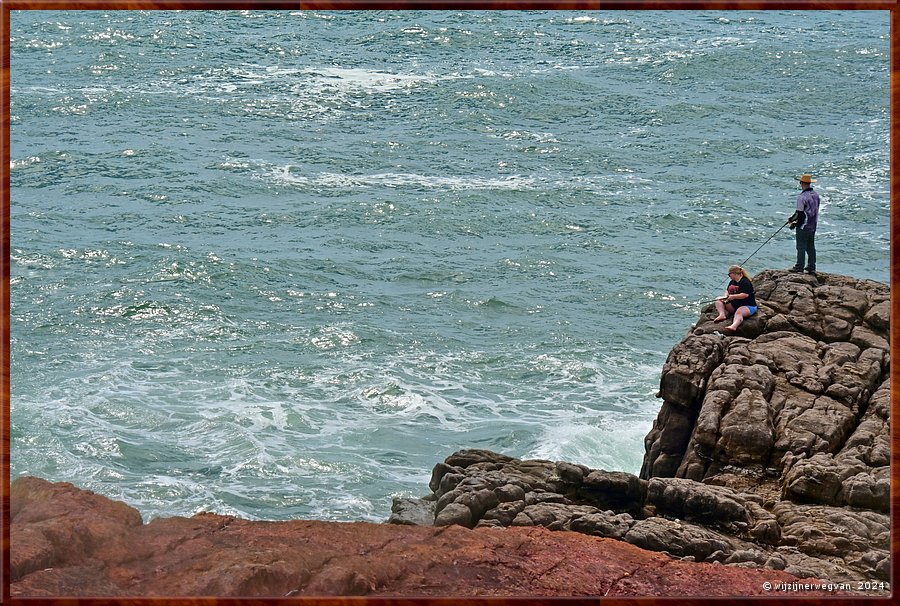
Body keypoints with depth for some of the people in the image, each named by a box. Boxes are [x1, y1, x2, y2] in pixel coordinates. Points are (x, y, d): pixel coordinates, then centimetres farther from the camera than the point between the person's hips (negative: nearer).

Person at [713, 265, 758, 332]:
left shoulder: (745, 282, -15)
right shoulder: (732, 282, 14)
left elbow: (745, 295, -26)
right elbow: (727, 290, 28)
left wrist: (733, 296, -20)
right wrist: (726, 296, 4)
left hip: (748, 306, -10)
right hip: (734, 305, 10)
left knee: (739, 312, -42)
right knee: (718, 299, 3)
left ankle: (734, 326, -73)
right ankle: (722, 314, -25)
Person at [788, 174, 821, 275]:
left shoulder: (802, 197, -19)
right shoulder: (815, 195, 8)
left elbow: (799, 213, -19)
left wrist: (791, 220, 1)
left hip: (803, 227, -8)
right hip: (813, 225, 8)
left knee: (801, 247, -2)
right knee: (811, 247, 12)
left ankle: (799, 267, -1)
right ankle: (811, 268, 15)